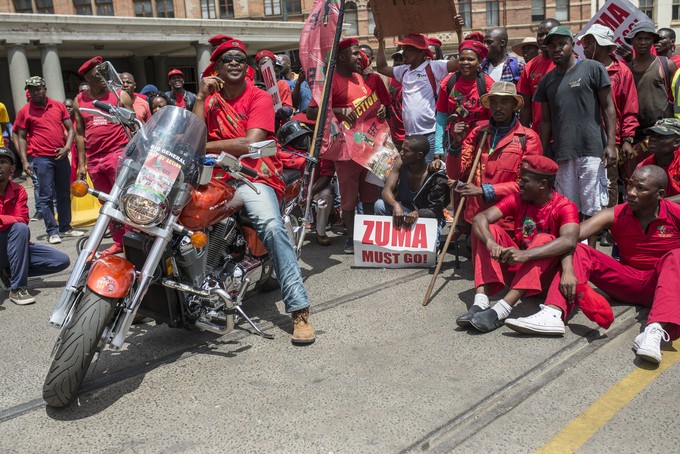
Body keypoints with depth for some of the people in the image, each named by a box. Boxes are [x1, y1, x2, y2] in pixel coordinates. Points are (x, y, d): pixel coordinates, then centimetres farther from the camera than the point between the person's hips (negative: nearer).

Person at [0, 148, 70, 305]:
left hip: (15, 246, 5)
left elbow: (23, 219, -13)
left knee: (62, 261, -5)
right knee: (20, 228, -34)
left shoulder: (18, 191, 3)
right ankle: (17, 288, -27)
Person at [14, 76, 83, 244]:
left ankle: (65, 228, 20)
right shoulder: (25, 111, 1)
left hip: (61, 156, 3)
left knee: (64, 195, 10)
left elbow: (70, 128, 9)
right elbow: (22, 138, 3)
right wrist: (24, 161, -5)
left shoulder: (58, 106, 8)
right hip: (42, 159, -3)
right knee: (47, 197, -2)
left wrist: (67, 147, -7)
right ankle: (52, 231, 1)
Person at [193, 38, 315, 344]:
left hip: (254, 176, -4)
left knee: (272, 226, -31)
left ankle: (299, 310, -32)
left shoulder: (259, 98, 4)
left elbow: (250, 144, -11)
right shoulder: (210, 100, 18)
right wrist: (201, 97, -1)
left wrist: (205, 146, -5)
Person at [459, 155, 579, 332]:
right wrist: (491, 243, -38)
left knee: (545, 239, -31)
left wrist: (526, 254, -48)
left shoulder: (564, 207, -14)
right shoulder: (517, 199, -3)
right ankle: (480, 304, -34)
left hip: (544, 272, -4)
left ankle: (500, 311, -44)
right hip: (514, 267, 4)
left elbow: (569, 240, -36)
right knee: (491, 230, -16)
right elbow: (480, 218, -16)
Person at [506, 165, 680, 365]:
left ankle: (656, 330, -52)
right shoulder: (615, 215, -8)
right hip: (627, 284, 2)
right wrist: (568, 271, -36)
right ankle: (552, 315, -39)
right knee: (580, 252, -14)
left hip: (663, 283, -2)